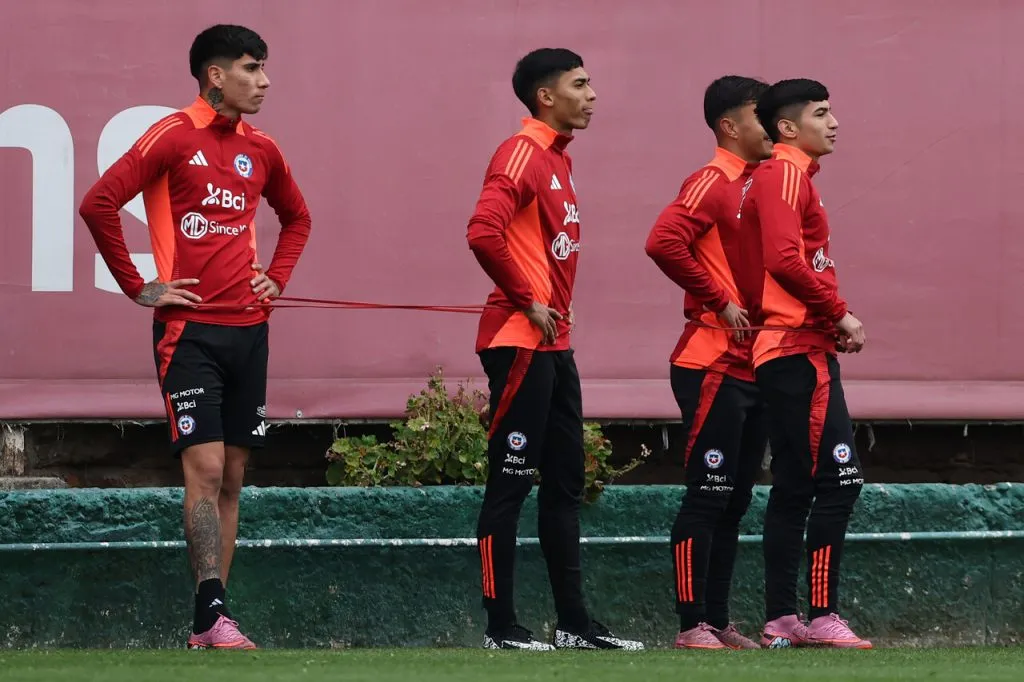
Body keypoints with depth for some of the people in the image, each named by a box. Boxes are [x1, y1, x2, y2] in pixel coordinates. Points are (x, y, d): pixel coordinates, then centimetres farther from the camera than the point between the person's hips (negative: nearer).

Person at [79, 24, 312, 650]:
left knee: (232, 476, 5)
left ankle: (211, 623, 9)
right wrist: (138, 288, -9)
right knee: (205, 467, -13)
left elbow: (297, 217, 31)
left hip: (248, 331, 6)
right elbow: (99, 204, -12)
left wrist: (276, 277, 15)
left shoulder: (260, 150, 12)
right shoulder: (174, 137, -7)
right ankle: (213, 615, -17)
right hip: (190, 329, -6)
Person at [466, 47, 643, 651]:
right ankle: (501, 627, -5)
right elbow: (484, 233, -24)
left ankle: (575, 623, 15)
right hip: (521, 343, -10)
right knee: (511, 483, -7)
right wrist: (528, 302, -18)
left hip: (555, 345, 10)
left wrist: (553, 309, 11)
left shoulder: (557, 159, 17)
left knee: (565, 484, 11)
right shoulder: (523, 153, -11)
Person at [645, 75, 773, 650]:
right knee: (708, 495, -7)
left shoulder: (759, 184, 17)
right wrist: (720, 301, -18)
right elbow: (664, 242, -25)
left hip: (754, 365, 9)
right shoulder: (714, 182, -10)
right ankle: (693, 624, -5)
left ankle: (719, 623, 14)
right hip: (715, 365, -9)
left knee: (735, 500, 10)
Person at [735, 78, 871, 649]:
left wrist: (831, 321, 7)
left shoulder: (786, 176, 20)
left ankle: (782, 620, 10)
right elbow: (785, 260, -21)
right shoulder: (786, 175, -9)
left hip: (793, 351, 10)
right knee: (841, 478, -12)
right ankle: (823, 616, -13)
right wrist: (840, 314, -13)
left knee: (794, 489, 9)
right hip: (800, 350, -10)